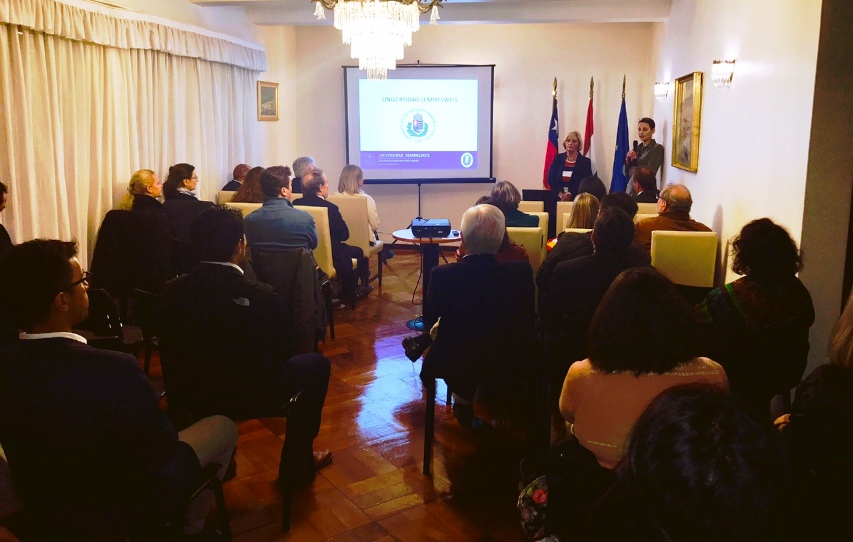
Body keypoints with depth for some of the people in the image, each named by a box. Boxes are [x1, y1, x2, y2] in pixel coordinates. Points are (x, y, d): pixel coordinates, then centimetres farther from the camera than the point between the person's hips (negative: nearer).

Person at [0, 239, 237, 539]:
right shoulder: (114, 369, -36)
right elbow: (164, 446, -21)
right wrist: (152, 406, 0)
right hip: (118, 510, -6)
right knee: (224, 427, 14)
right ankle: (190, 525, 33)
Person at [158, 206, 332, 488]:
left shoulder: (171, 290, -11)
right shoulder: (261, 295, -24)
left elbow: (172, 351, 4)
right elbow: (282, 354, -10)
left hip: (186, 401, 5)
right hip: (249, 400, -5)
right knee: (317, 363, 15)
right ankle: (297, 465, 22)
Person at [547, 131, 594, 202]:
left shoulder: (585, 161, 6)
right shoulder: (558, 158, 11)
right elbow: (551, 178, 5)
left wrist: (570, 194, -13)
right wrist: (560, 193, -9)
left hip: (575, 198, -1)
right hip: (557, 197, 1)